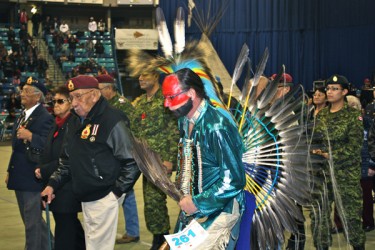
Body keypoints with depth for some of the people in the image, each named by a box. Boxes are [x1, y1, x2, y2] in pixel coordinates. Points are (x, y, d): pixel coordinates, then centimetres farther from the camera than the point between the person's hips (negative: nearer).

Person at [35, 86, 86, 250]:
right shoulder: (56, 125, 14)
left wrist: (44, 171, -15)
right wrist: (41, 169, 1)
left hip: (67, 189, -8)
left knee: (64, 233, -3)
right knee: (71, 226, 16)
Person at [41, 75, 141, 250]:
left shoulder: (113, 121, -14)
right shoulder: (75, 122, 11)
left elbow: (133, 162, -15)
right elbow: (66, 160, 19)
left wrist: (117, 191, -14)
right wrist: (53, 184, 8)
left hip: (104, 198, -8)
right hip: (85, 198, 8)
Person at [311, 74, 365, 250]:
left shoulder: (353, 115, -3)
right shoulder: (321, 115, 12)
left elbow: (354, 146, -11)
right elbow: (314, 139, 16)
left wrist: (330, 156, -17)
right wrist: (315, 152, -6)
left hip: (346, 173, -5)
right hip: (322, 172, 5)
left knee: (350, 213, -3)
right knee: (319, 213, 3)